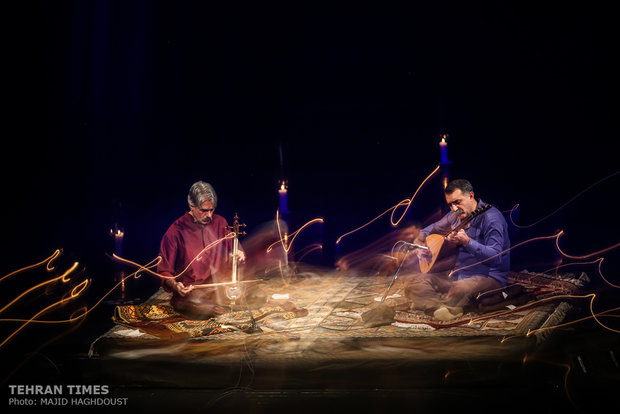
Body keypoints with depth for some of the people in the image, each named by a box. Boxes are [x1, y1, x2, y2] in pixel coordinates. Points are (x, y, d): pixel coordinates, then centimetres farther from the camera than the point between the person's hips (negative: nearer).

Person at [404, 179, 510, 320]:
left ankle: (429, 303, -15)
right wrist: (419, 241, 4)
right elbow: (431, 229, 26)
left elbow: (496, 257, -25)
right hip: (458, 274, 8)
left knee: (460, 288, -42)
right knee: (414, 284, -11)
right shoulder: (455, 216, 9)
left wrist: (467, 242, -35)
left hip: (490, 277, -8)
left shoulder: (491, 217, -15)